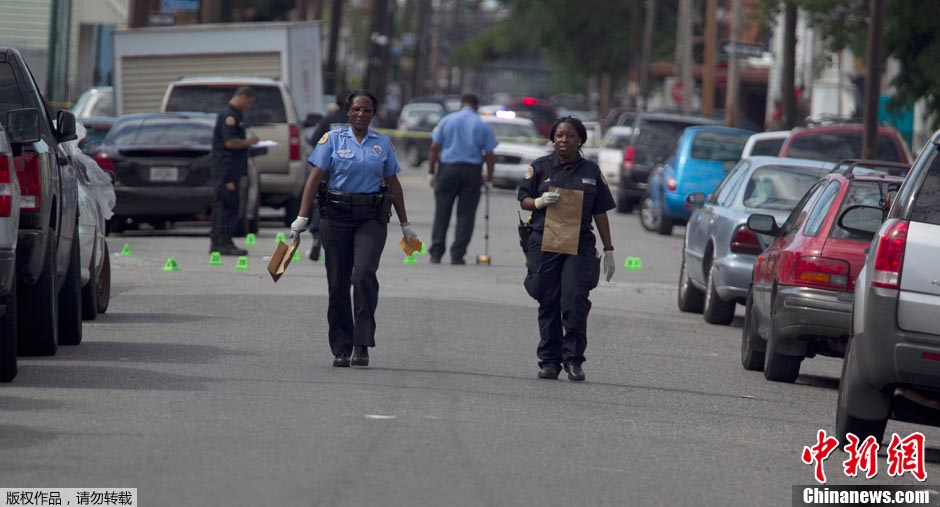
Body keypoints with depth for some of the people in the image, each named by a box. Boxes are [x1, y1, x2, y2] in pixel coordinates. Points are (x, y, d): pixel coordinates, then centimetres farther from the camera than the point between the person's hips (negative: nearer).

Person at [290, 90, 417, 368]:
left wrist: (405, 225, 17)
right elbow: (315, 178, -1)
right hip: (336, 215, 0)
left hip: (372, 217, 0)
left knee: (363, 273, -19)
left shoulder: (383, 143, 10)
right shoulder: (332, 139, 4)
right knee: (338, 282, 2)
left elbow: (393, 184, 16)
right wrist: (302, 216, -9)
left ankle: (362, 345, -14)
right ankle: (341, 349, 10)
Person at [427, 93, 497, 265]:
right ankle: (457, 255, -1)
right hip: (472, 172, 0)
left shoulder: (447, 121, 4)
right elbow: (490, 155, 0)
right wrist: (489, 179, 8)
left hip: (448, 168, 0)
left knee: (442, 213, 6)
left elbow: (434, 148, 1)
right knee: (466, 215, 4)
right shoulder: (483, 126, 3)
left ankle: (436, 253, 5)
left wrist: (431, 172, 5)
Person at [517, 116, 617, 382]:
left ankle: (573, 359, -6)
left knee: (575, 300, -13)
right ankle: (549, 360, 8)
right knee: (548, 303, 2)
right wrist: (540, 202, -15)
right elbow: (523, 199, 9)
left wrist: (608, 250, 11)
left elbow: (600, 212, 13)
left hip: (580, 243, 0)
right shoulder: (540, 167, 8)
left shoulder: (591, 171, 11)